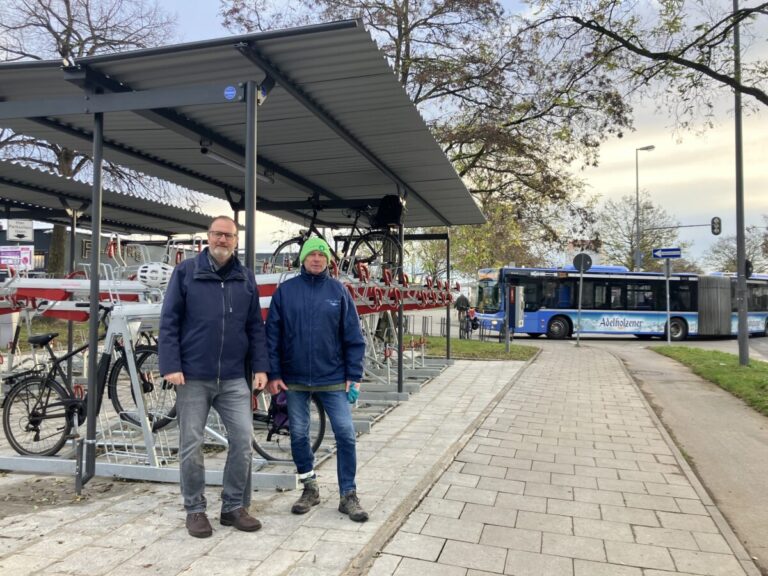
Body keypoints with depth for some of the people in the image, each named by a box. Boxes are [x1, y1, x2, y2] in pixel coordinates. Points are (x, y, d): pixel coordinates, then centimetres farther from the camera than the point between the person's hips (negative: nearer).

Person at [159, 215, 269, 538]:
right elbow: (169, 322, -3)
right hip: (193, 377, -2)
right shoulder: (185, 272, 0)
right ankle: (195, 510, 23)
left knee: (243, 440, 2)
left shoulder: (246, 279, 8)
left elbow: (255, 327, 9)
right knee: (191, 445, 7)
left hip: (233, 378, 2)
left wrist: (260, 367, 2)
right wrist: (170, 366, -11)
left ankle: (234, 506, 19)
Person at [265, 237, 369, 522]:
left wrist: (354, 377, -4)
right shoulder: (285, 290, 1)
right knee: (299, 435, 11)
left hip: (333, 379, -1)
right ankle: (310, 488, 30)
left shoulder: (338, 291, 1)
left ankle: (348, 495, 13)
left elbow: (353, 338, 0)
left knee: (346, 435, -2)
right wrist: (273, 374, -3)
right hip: (294, 380, 1)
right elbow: (272, 336, 2)